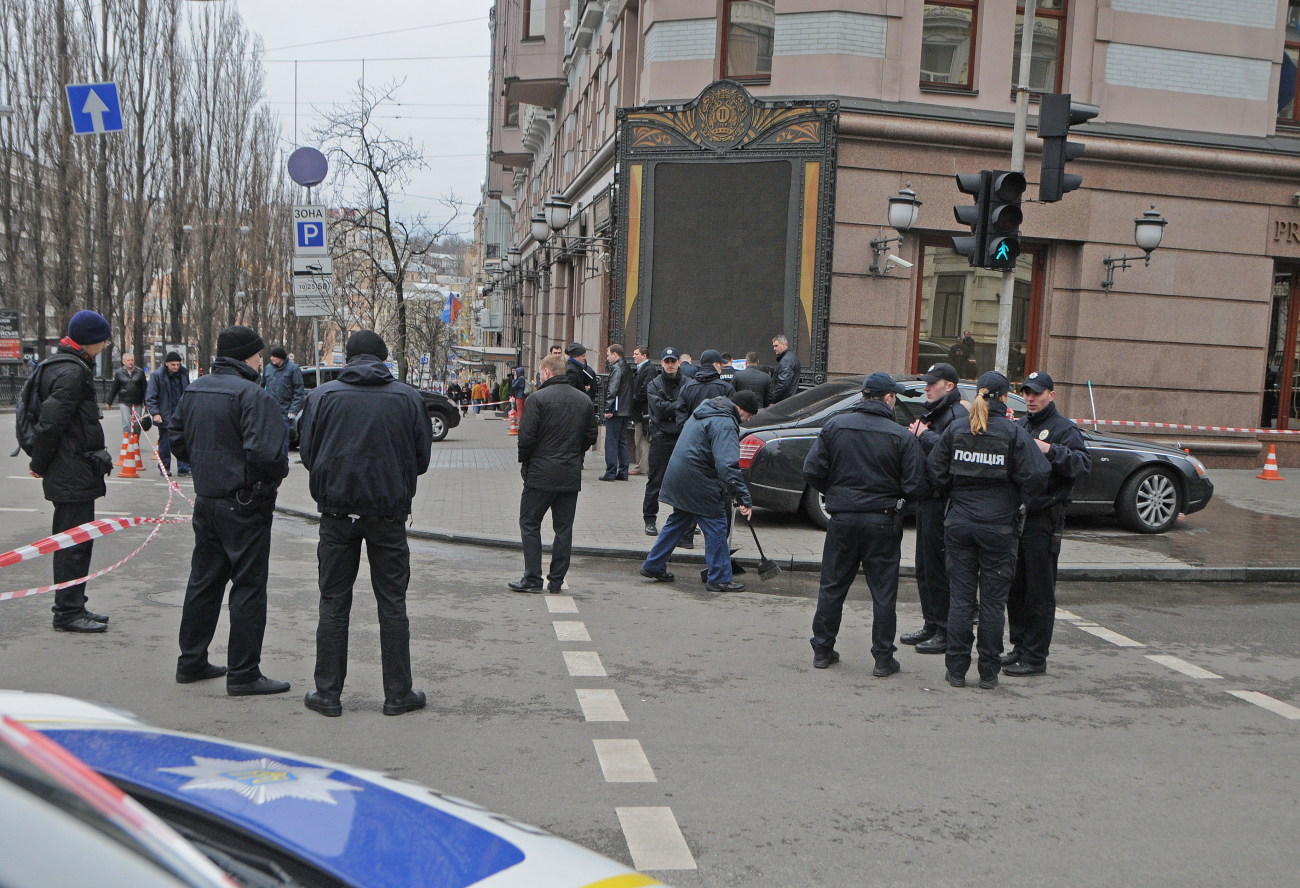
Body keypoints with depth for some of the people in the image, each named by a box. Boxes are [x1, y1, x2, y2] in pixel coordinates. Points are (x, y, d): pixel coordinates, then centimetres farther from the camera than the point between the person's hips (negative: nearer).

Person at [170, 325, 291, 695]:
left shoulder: (194, 391, 9)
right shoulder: (253, 395, -19)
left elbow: (177, 442, 17)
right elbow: (265, 453, -28)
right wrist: (280, 471, -8)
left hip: (206, 499, 8)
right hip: (244, 505, -8)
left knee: (203, 581, 18)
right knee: (249, 585, 0)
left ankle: (191, 661, 28)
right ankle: (244, 674, 5)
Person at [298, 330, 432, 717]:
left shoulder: (321, 396, -2)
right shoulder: (408, 398, -1)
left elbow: (308, 455, 1)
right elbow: (422, 459, 4)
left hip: (337, 512, 0)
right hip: (389, 514, 0)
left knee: (333, 605, 10)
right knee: (392, 604, 8)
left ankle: (327, 693, 15)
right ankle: (398, 693, 14)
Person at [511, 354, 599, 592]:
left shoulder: (538, 398, -10)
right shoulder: (584, 400, 8)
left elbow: (527, 436, -13)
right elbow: (592, 436, 12)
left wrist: (523, 461, 3)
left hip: (541, 474, -5)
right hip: (572, 475, 5)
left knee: (530, 524, 5)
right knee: (564, 528, 9)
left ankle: (532, 579, 3)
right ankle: (557, 580, 11)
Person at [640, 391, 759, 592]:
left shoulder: (705, 412, 15)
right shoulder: (725, 424, -18)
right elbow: (727, 464, -29)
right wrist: (744, 498, -30)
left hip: (677, 476, 10)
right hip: (697, 482, -10)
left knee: (677, 522, 21)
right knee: (716, 527, 0)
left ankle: (653, 566, 27)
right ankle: (720, 579, 5)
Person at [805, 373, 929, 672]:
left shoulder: (835, 425, -2)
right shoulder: (902, 437, -7)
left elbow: (812, 471, -4)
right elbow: (916, 486, -11)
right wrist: (894, 498, 11)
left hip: (843, 517, 2)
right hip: (883, 521, -2)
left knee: (832, 586, 13)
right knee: (883, 591, 7)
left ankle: (822, 650, 19)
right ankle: (883, 658, 12)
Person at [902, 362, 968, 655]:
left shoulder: (958, 415, -12)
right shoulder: (932, 413, 19)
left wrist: (924, 435, -16)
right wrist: (918, 434, 3)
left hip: (943, 502, -10)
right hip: (927, 499, 10)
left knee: (938, 568, -6)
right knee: (924, 567, 15)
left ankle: (946, 633, 2)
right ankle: (930, 625, 25)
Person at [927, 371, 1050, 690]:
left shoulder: (955, 429, 1)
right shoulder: (1014, 433, -7)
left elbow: (936, 473, 1)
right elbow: (1034, 478, -11)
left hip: (959, 525, 2)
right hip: (998, 527, -2)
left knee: (961, 598, 8)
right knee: (993, 601, 6)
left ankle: (957, 670, 11)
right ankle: (988, 672, 13)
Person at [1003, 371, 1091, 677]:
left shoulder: (1064, 429, -3)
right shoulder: (1018, 427, 17)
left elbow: (1084, 463, -17)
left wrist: (1051, 451, -26)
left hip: (1044, 520, -7)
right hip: (1014, 517, 7)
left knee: (1039, 591, -2)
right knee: (1014, 588, 12)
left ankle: (1035, 657, 4)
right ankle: (1020, 647, 24)